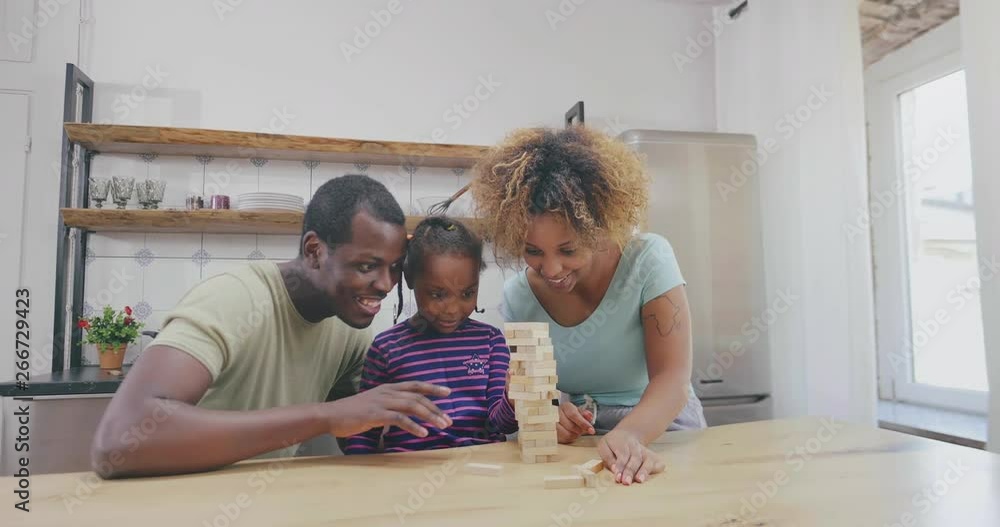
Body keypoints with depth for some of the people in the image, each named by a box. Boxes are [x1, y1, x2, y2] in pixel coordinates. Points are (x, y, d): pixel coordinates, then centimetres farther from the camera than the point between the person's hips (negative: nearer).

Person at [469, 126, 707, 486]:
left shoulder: (648, 259, -15)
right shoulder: (518, 295, -7)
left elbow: (671, 379, -21)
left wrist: (630, 435, -40)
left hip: (658, 433, 0)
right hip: (572, 447, 1)